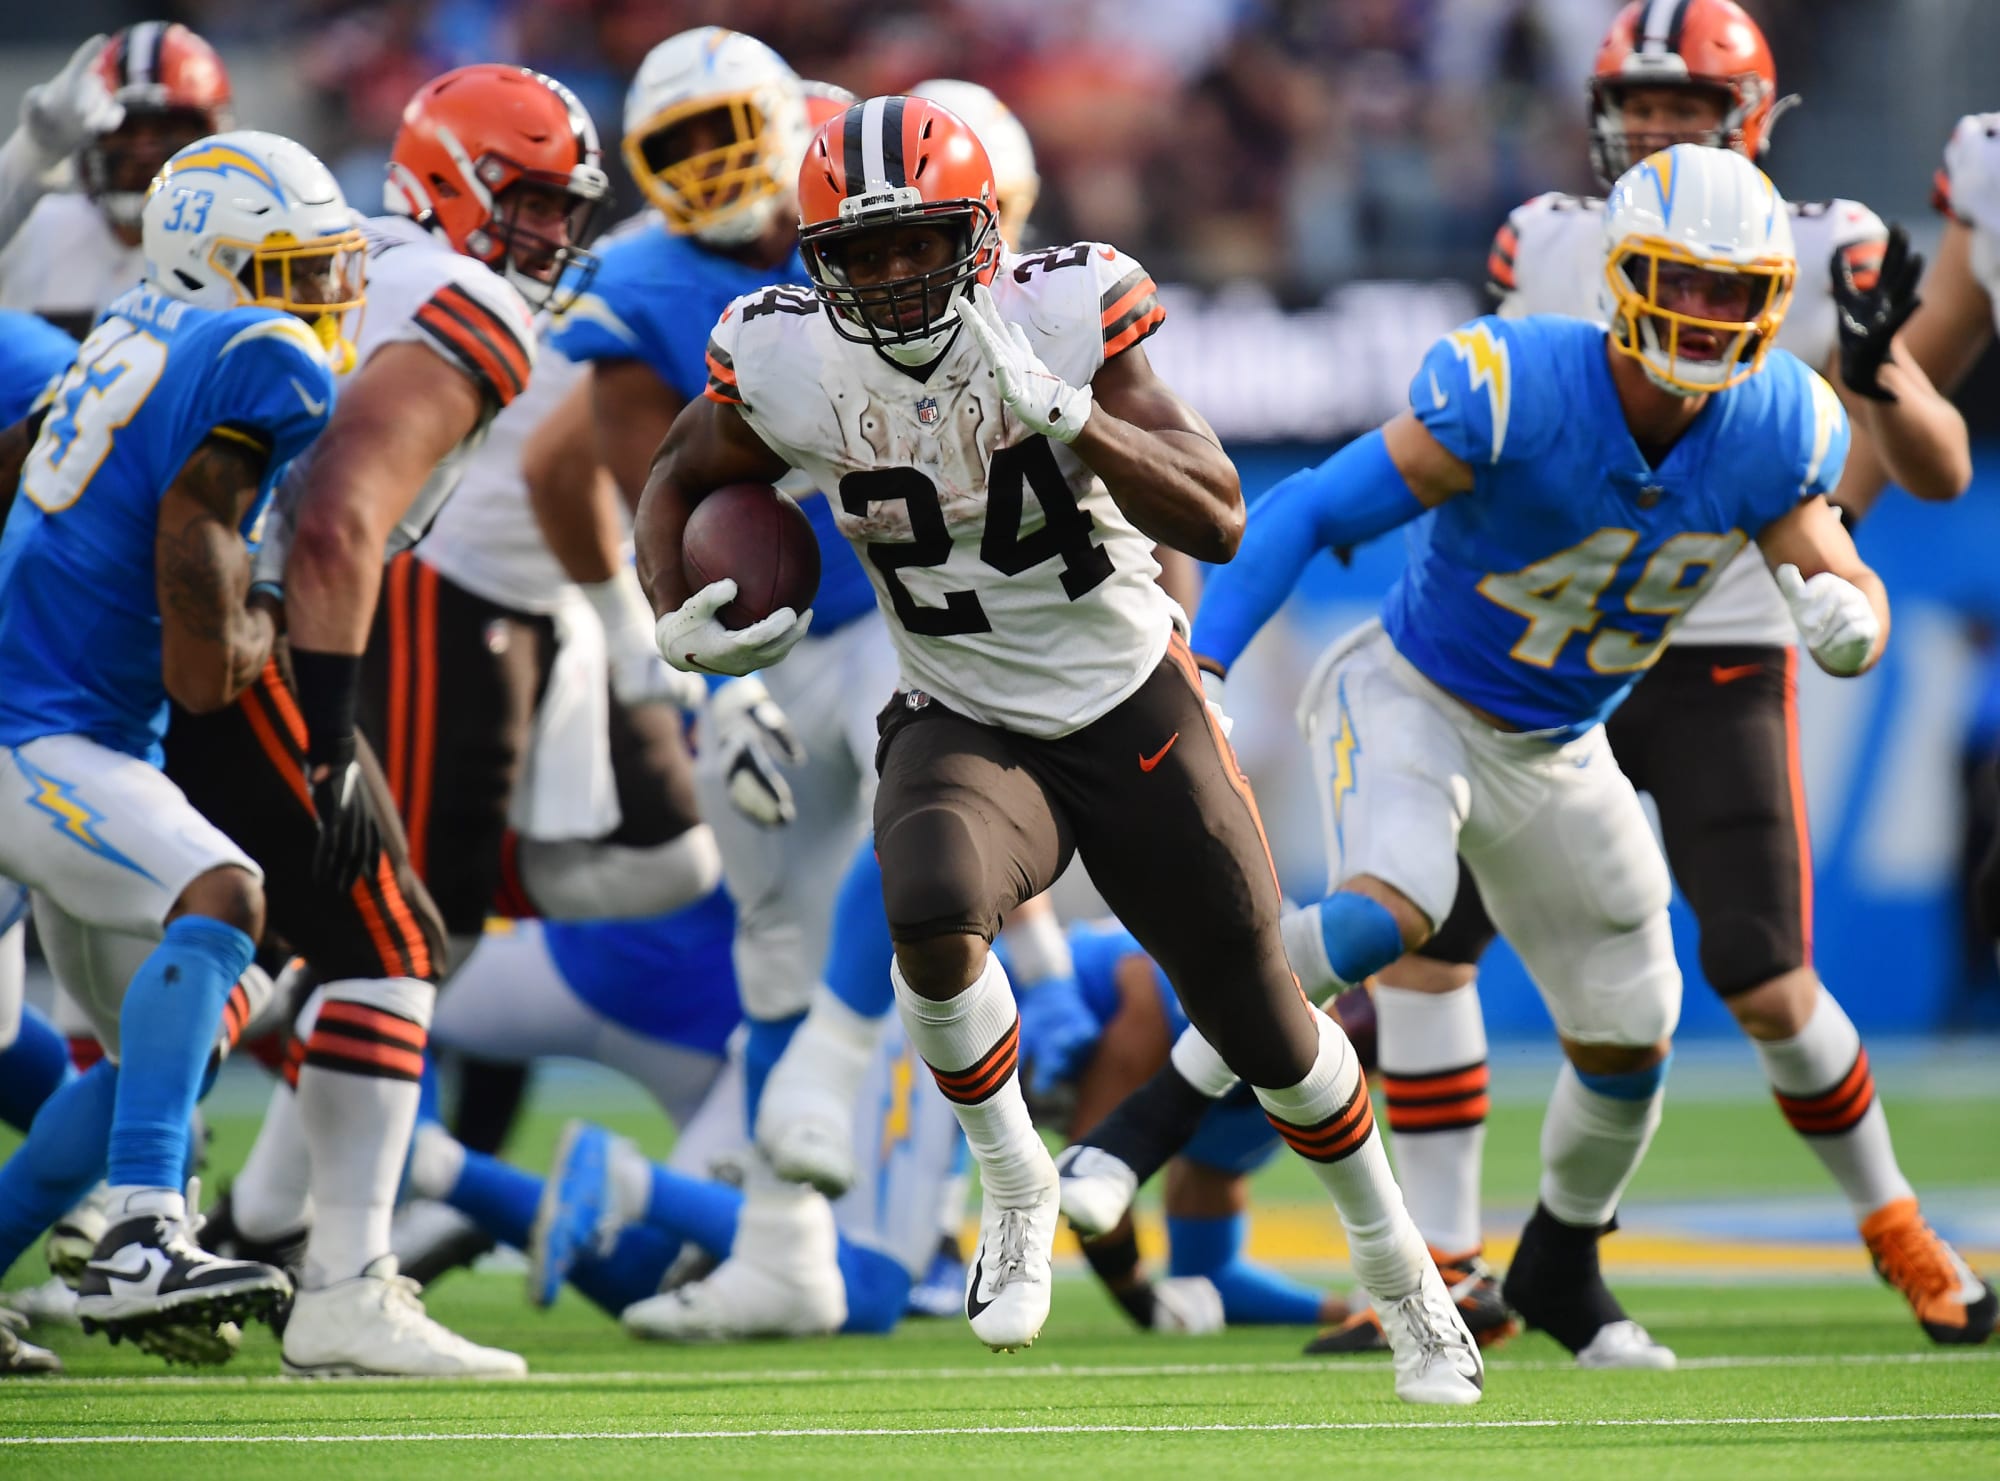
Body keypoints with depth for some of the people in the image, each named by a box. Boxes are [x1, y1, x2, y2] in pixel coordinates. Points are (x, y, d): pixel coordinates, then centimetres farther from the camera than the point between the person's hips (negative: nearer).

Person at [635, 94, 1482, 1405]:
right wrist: (682, 627, -10)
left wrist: (1060, 414, -39)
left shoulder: (1063, 320, -20)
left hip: (1132, 714, -1)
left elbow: (1219, 523, -26)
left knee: (1260, 1022, 9)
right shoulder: (788, 367, -13)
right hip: (964, 728, 1)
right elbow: (682, 481, 9)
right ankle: (1016, 1190, -7)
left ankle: (1396, 1263, 37)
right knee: (932, 915, -34)